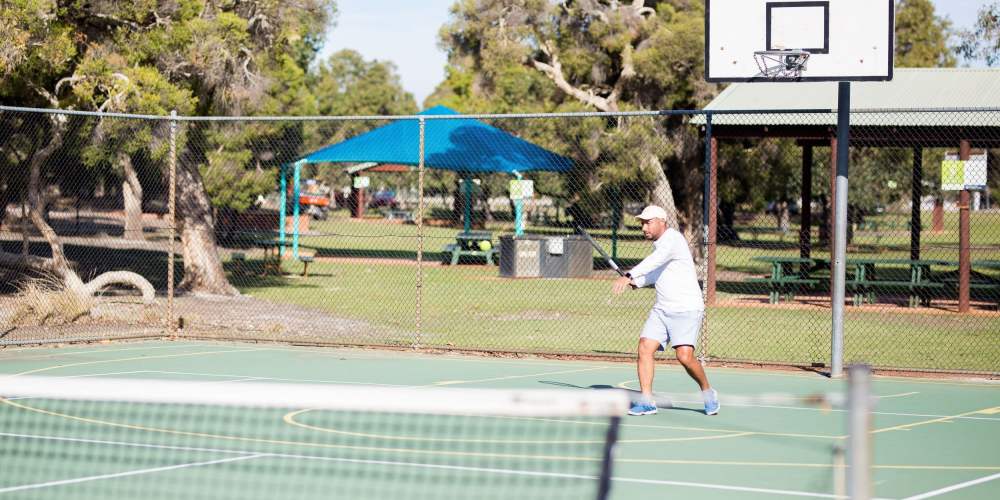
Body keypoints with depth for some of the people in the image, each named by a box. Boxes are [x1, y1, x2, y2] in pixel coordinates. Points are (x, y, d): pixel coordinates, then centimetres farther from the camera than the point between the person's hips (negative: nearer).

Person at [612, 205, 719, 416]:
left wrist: (629, 276, -44)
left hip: (686, 309, -8)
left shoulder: (672, 239, -14)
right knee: (645, 348, -9)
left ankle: (708, 393, 8)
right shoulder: (659, 244, 15)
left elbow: (655, 261, -33)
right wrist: (636, 282, 15)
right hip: (662, 310, 8)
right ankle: (646, 401, -7)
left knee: (685, 356, -18)